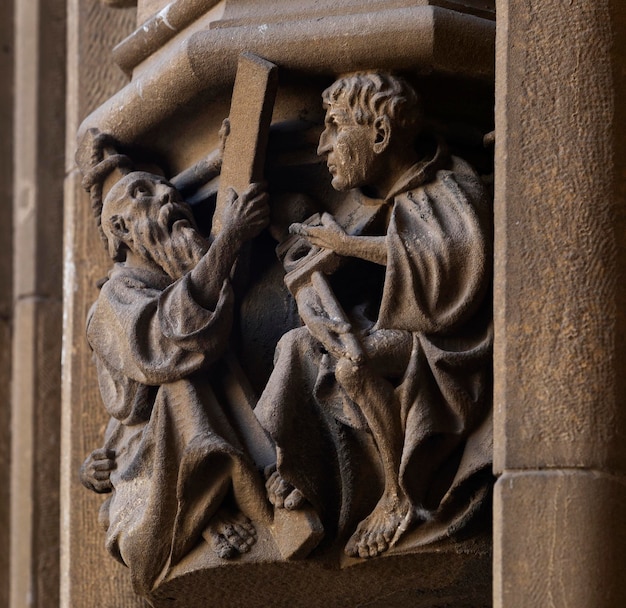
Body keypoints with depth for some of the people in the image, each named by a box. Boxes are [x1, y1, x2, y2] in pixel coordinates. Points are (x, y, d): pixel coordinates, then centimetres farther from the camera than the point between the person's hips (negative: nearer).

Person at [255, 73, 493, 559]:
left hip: (447, 347, -9)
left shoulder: (449, 189, -13)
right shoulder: (378, 200, 10)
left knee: (355, 363, -31)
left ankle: (400, 497, -20)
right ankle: (297, 474, -4)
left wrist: (347, 243, -25)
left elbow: (455, 259, -33)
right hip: (395, 334, 9)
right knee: (298, 344, -2)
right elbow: (314, 271, 5)